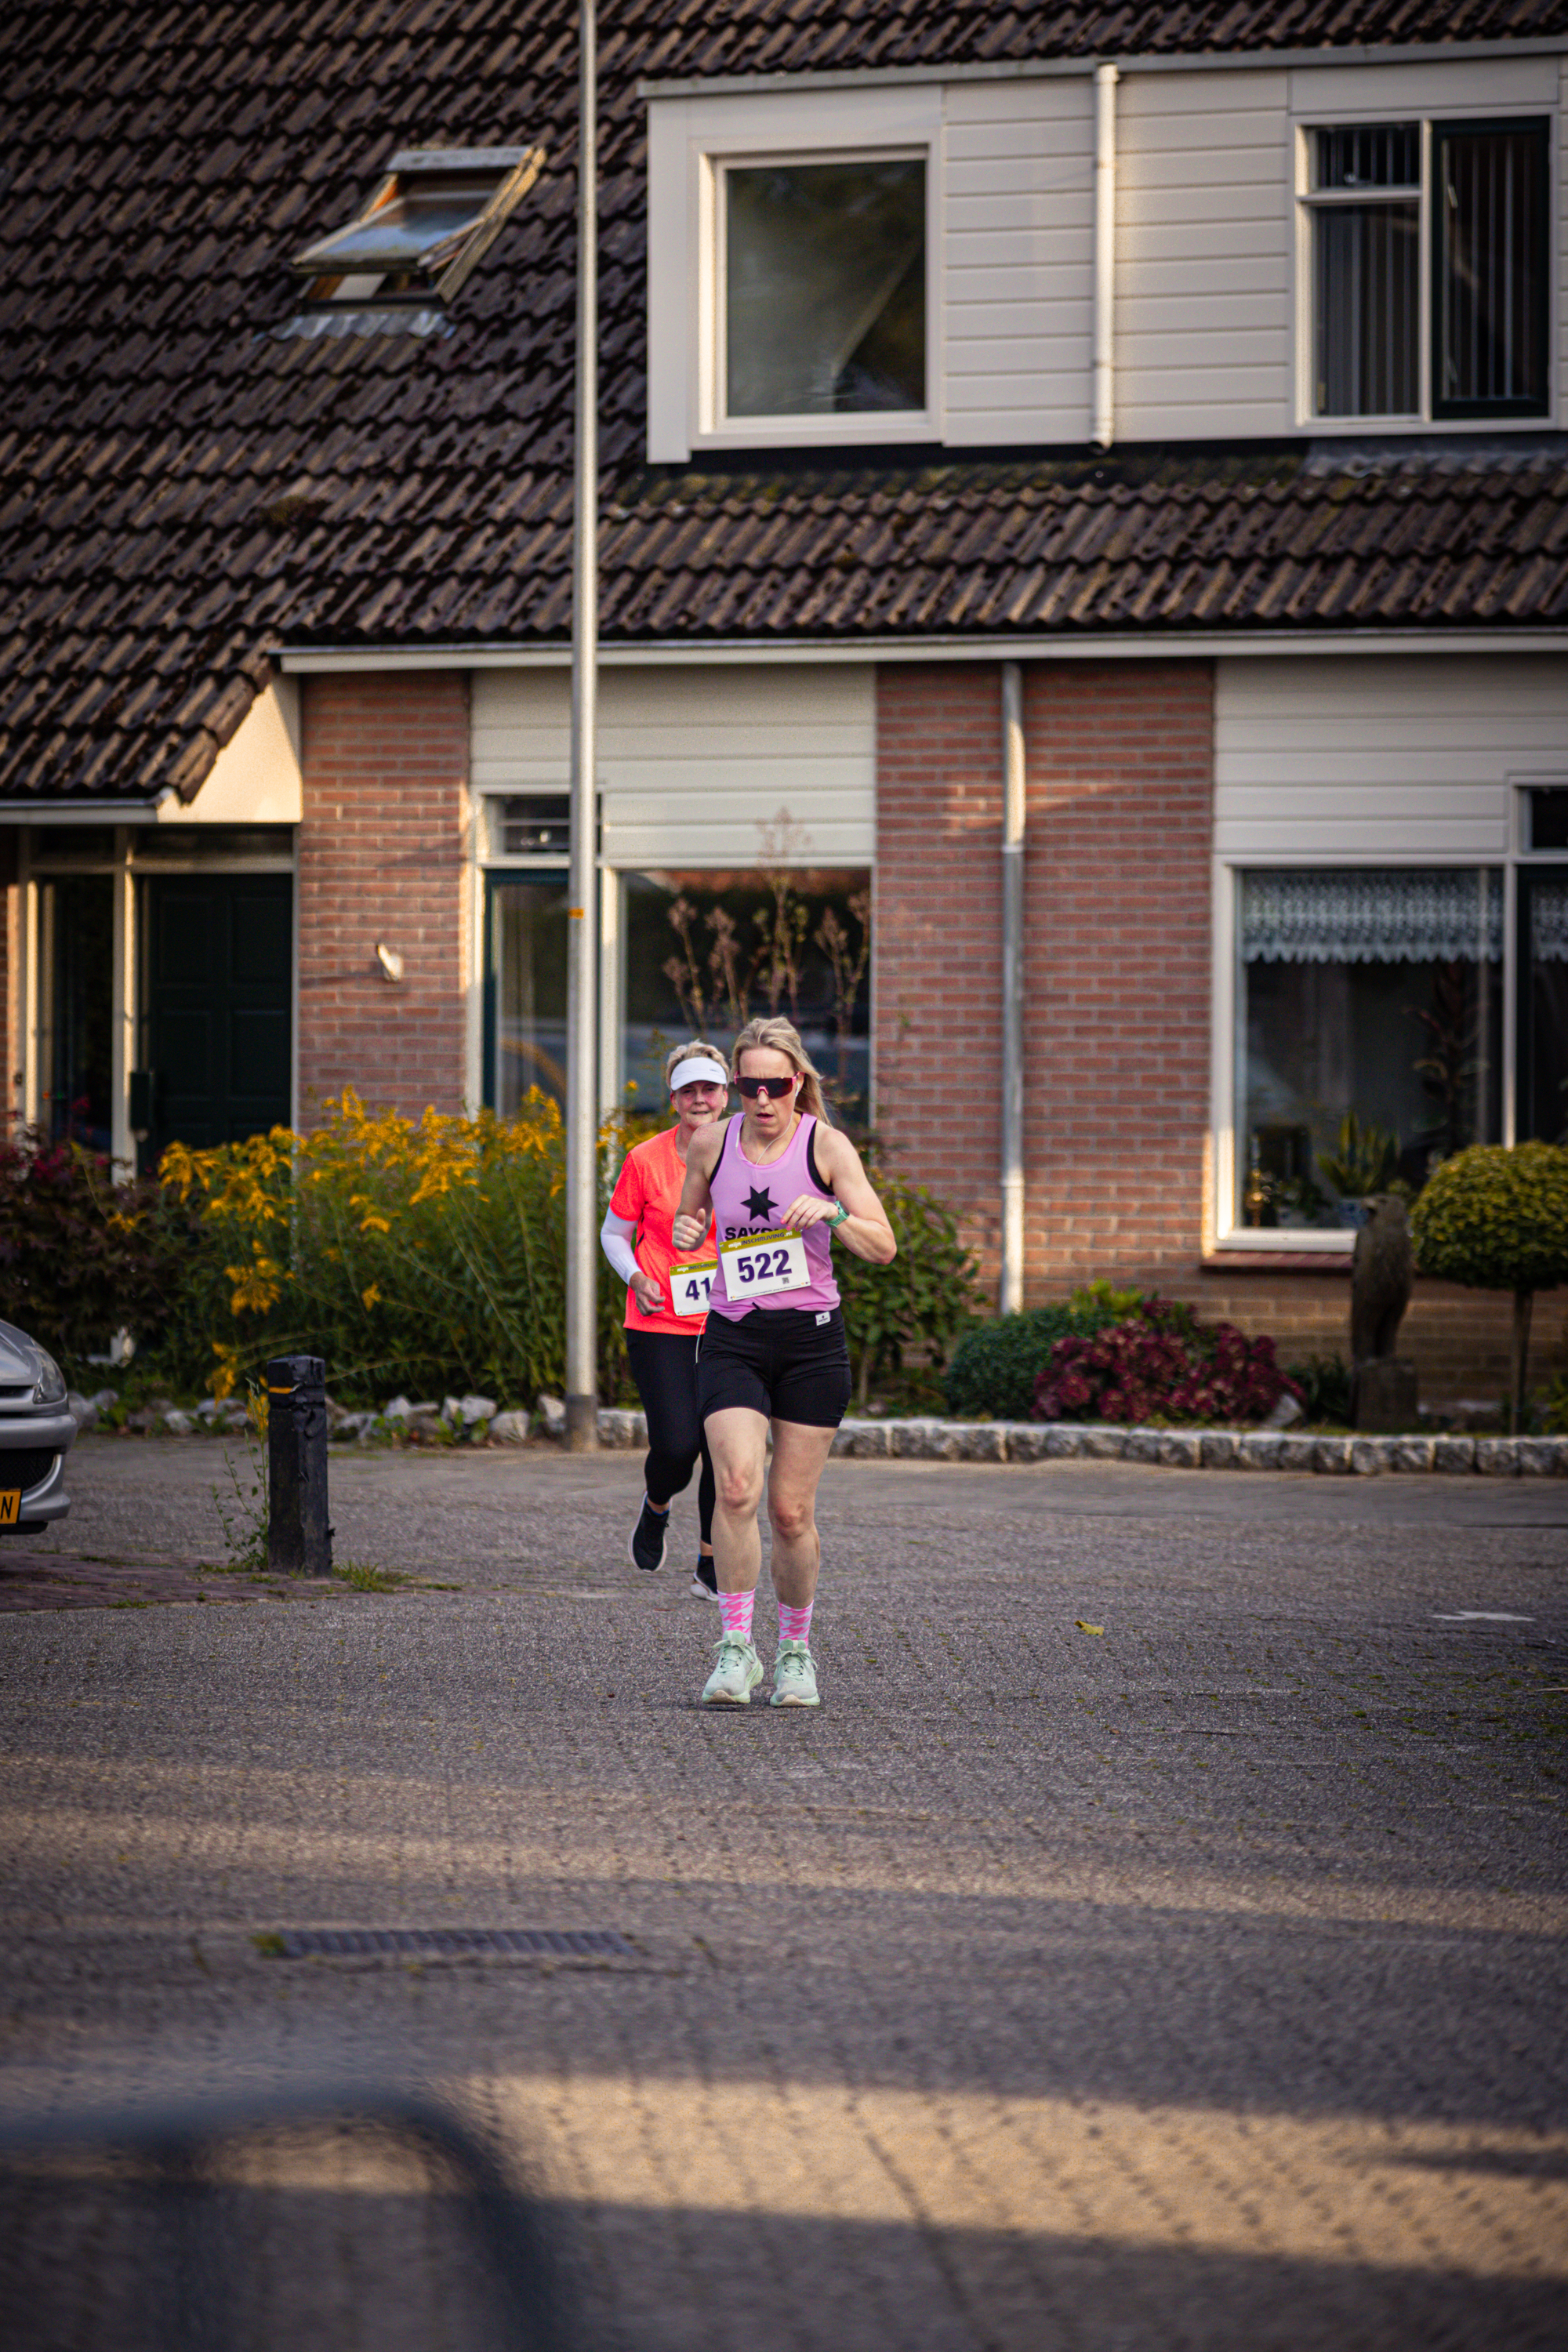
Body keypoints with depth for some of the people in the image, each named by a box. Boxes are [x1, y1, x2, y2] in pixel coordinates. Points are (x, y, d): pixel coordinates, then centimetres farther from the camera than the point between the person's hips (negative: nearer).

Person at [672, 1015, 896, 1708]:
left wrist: (832, 1212, -25)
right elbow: (690, 1222, 20)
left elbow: (883, 1247, -7)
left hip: (811, 1339, -1)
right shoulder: (710, 1144, 3)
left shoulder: (826, 1145, -4)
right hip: (732, 1338, 1)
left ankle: (795, 1648, 22)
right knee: (737, 1485, -20)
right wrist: (685, 1232, -3)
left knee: (792, 1512, 2)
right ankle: (735, 1649, -16)